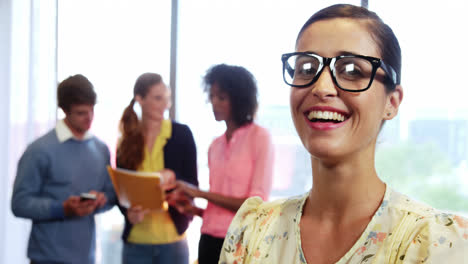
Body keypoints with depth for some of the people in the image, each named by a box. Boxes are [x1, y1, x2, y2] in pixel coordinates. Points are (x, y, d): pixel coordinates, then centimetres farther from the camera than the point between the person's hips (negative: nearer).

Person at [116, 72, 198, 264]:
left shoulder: (182, 134, 1)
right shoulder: (127, 140, 6)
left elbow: (192, 185, 2)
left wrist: (173, 178, -20)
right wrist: (129, 212, -12)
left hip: (172, 238, -1)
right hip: (136, 240, 2)